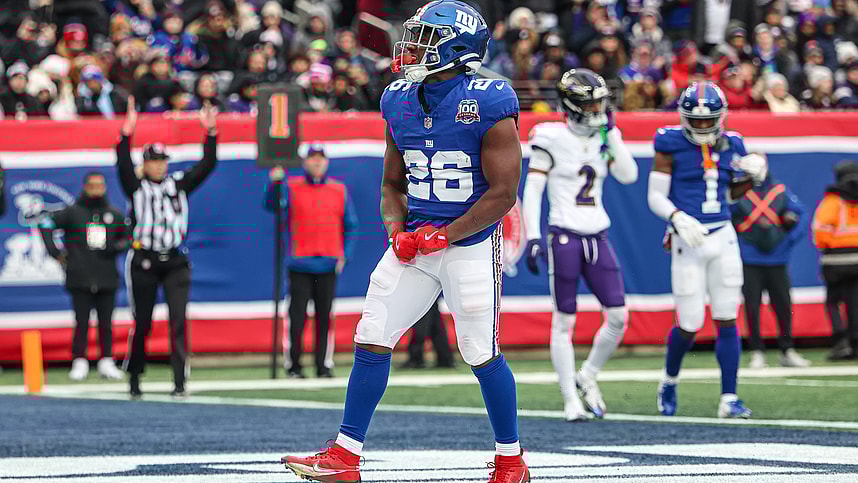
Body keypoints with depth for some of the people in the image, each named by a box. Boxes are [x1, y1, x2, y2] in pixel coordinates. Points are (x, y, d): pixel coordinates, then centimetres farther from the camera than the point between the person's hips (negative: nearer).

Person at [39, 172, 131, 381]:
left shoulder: (115, 215, 12)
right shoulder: (73, 213, 4)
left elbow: (129, 236, 19)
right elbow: (46, 225, 4)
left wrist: (117, 247, -1)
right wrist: (55, 252, -3)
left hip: (107, 279, 2)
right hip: (80, 278, -2)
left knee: (106, 323, 4)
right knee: (82, 323, -2)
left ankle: (107, 362, 10)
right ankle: (79, 363, 4)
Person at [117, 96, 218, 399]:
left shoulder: (179, 184, 10)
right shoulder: (136, 188, 3)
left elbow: (207, 164, 4)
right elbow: (123, 164, -13)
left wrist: (211, 132, -8)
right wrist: (128, 131, -24)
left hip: (176, 261, 1)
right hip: (144, 262, -1)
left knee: (178, 320, -8)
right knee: (142, 323, 5)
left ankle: (180, 382, -10)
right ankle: (134, 378, 21)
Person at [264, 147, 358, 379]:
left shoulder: (339, 190, 10)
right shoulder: (291, 187, 4)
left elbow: (350, 225, 13)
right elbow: (272, 205, -12)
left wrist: (344, 255, 3)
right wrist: (274, 184, -30)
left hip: (329, 264, 2)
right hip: (300, 264, -2)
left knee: (325, 317, 3)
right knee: (296, 316, -3)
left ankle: (324, 366, 8)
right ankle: (293, 366, 3)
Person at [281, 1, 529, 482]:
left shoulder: (488, 106, -14)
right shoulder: (401, 103, 6)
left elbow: (503, 193, -14)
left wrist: (443, 236, -17)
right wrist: (398, 231, -3)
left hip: (471, 241, -6)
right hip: (416, 239, 6)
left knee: (481, 353, -2)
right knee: (372, 339, 0)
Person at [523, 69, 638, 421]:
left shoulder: (604, 139, 10)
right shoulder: (552, 139, -6)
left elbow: (628, 175, -3)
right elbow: (532, 190, -7)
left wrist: (611, 131, -4)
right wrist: (532, 237, -14)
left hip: (597, 238, 5)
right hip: (565, 236, -5)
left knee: (618, 318, 0)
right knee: (564, 322, -1)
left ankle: (587, 376, 22)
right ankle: (571, 400, 6)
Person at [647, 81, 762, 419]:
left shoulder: (730, 145, 7)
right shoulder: (671, 144, -6)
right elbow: (655, 197, -7)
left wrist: (752, 176, 2)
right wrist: (678, 219, -23)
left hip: (723, 238, 4)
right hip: (688, 241, -4)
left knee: (727, 321, 0)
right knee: (690, 326, -2)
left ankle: (729, 399, 2)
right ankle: (669, 380, 27)